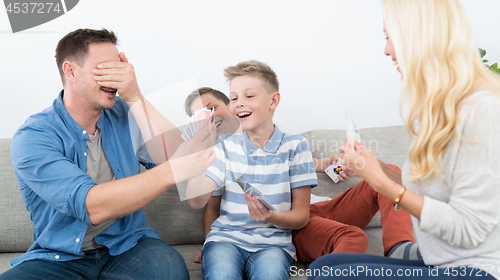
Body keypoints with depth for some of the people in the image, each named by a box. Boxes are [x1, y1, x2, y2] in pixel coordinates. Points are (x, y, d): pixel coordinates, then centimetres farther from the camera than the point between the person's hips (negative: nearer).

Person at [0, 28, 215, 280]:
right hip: (60, 257, -2)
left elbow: (170, 156, -13)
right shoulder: (32, 136, -12)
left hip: (128, 247, 2)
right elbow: (91, 206, -26)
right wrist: (173, 170, -35)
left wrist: (135, 98, -21)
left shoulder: (123, 113, 2)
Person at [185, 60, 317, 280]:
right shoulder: (226, 146, 8)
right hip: (226, 238, 1)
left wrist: (272, 217, -20)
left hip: (273, 243, -1)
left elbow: (301, 215, 2)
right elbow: (197, 201, -4)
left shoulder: (295, 146, 1)